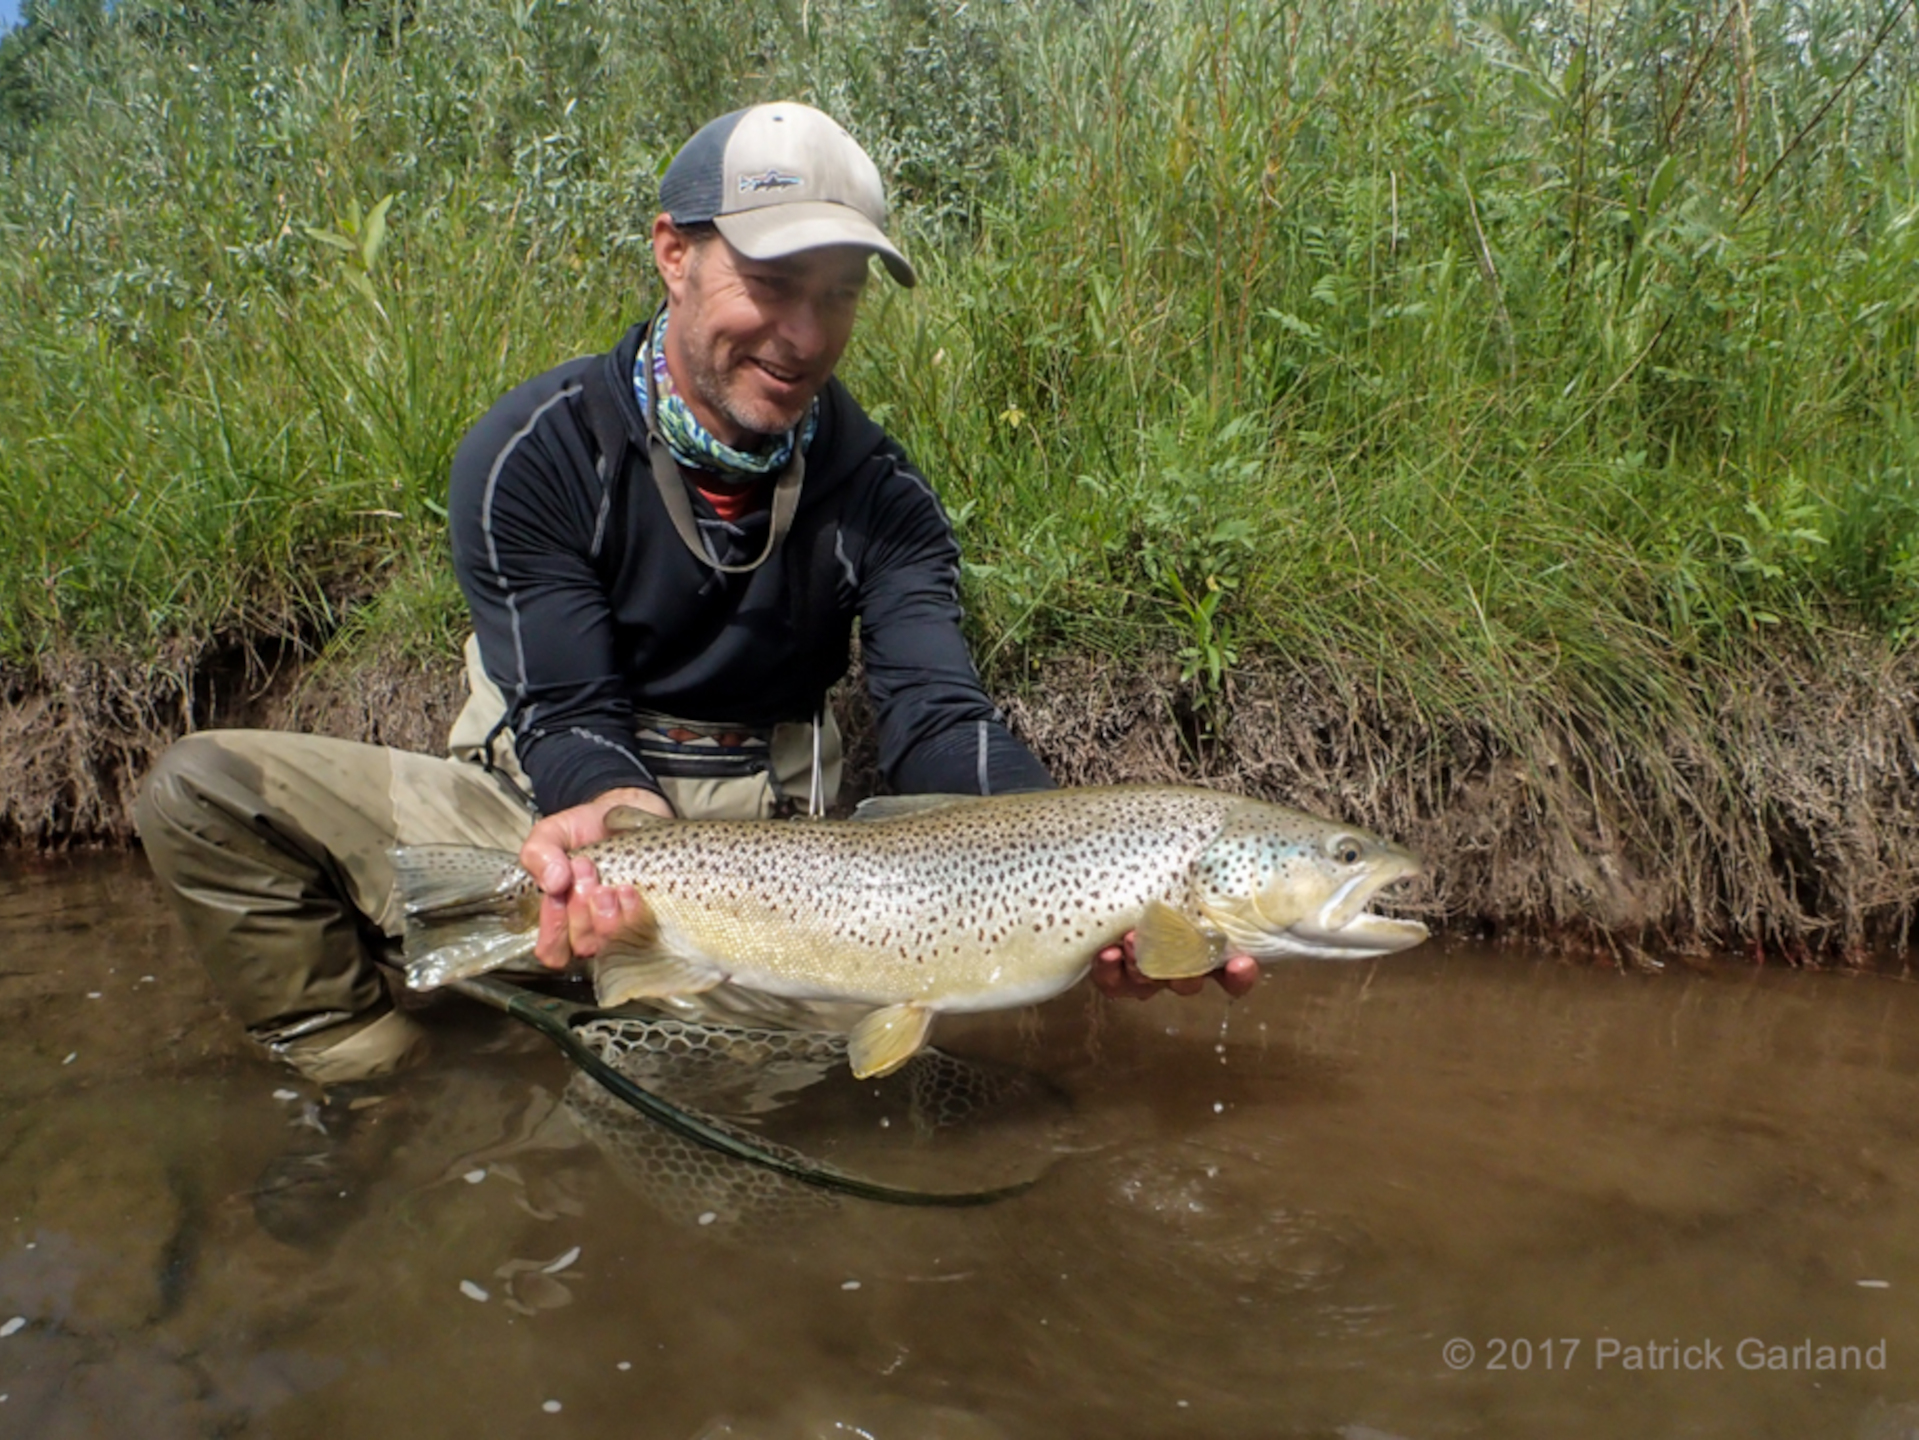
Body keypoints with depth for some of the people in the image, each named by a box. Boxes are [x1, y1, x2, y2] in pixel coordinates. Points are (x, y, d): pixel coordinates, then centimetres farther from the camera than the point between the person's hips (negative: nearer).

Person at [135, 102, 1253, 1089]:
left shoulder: (878, 495, -6)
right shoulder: (538, 454, -12)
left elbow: (938, 719, -18)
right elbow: (569, 715, -17)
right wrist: (614, 814, -43)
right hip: (557, 813, -1)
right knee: (205, 790, -16)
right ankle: (370, 1078, -1)